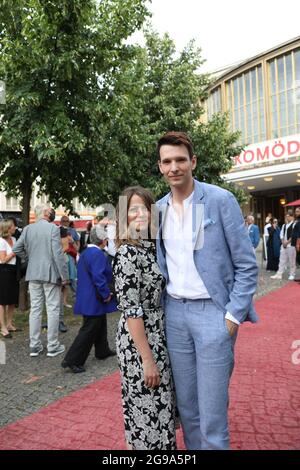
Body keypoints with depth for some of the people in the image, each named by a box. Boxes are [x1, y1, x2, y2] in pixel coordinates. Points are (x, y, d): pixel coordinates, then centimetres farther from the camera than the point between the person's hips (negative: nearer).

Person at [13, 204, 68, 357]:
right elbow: (58, 253, -16)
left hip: (33, 274, 5)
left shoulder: (27, 229, 4)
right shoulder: (53, 228, -12)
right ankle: (53, 346, 11)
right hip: (51, 273, -5)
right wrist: (64, 275, -10)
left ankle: (34, 346, 17)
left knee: (35, 309, 11)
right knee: (53, 309, 4)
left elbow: (16, 249, 6)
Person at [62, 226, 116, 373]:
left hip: (87, 298, 10)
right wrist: (106, 295, -17)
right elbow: (98, 277, -28)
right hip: (95, 300, -10)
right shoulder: (98, 254, -20)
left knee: (100, 326, 23)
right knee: (89, 330, -3)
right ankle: (71, 360, 2)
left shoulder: (85, 253, 11)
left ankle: (102, 351, 38)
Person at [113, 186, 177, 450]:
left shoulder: (152, 247, 6)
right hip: (140, 342, -8)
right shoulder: (128, 252, -19)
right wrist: (147, 359, -19)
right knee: (147, 410, 6)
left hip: (159, 338, 8)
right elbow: (131, 310, -21)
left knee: (160, 407, 21)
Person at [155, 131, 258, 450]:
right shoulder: (159, 209, 8)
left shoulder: (220, 200, -7)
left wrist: (233, 316, -11)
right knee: (185, 406, 15)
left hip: (213, 312, -4)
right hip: (174, 312, 5)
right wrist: (162, 309, 8)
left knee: (212, 413, 1)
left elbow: (247, 265, -7)